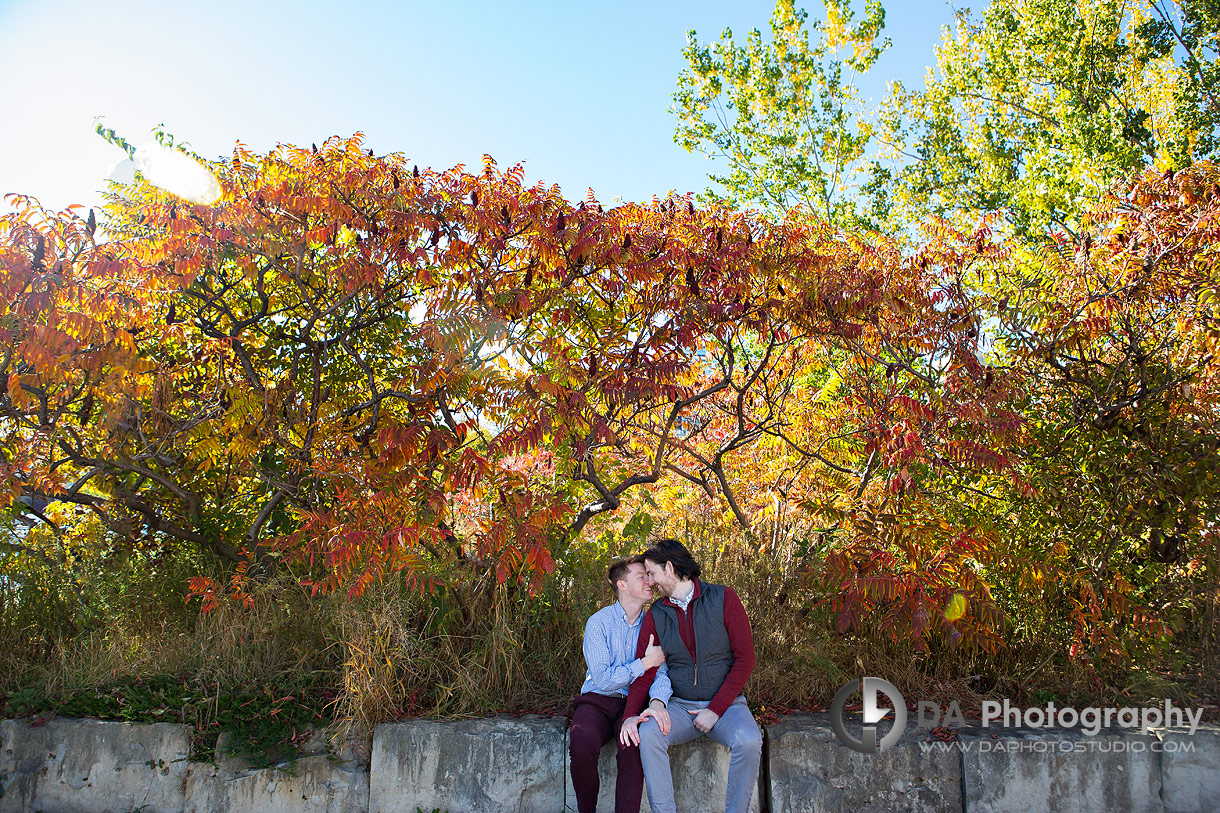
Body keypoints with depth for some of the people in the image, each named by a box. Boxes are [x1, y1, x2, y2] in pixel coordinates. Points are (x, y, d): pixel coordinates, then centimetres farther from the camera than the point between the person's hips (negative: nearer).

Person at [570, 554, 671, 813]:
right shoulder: (599, 622, -4)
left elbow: (662, 671, -1)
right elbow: (602, 679, -11)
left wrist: (658, 701, -23)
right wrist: (645, 663, -12)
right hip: (597, 701, -2)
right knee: (582, 742, -32)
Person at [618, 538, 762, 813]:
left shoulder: (722, 598, -4)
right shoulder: (656, 615, 6)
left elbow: (745, 658, -7)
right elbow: (644, 672, 2)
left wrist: (716, 710, -13)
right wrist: (631, 715, -17)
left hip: (725, 703, -2)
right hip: (679, 706, 2)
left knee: (749, 741, -32)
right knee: (647, 733, -28)